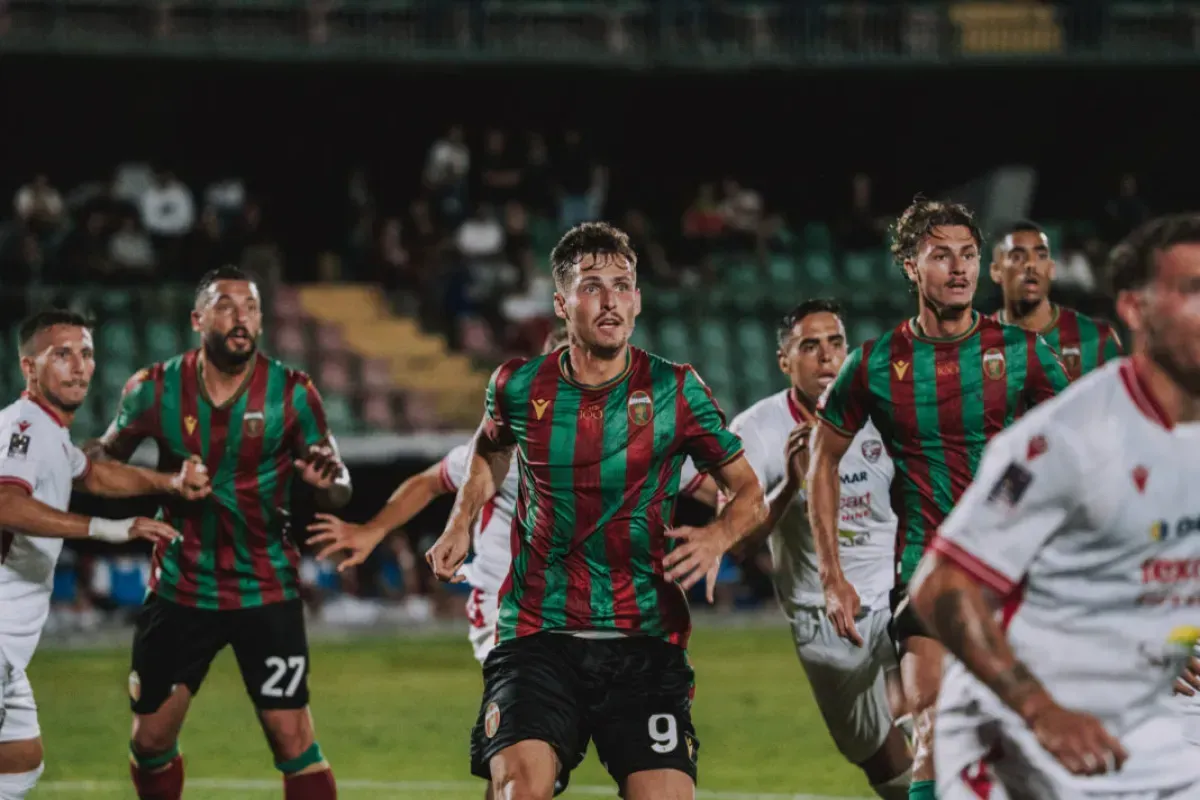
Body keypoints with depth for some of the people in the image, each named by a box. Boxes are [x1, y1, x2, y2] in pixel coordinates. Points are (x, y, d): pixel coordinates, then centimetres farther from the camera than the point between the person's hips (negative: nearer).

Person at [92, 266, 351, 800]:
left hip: (265, 592, -2)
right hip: (180, 591, 2)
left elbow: (338, 487, -4)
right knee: (150, 740, 6)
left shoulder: (293, 394, -9)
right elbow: (107, 457, 11)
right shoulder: (155, 390, -5)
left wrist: (328, 483, -27)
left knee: (292, 739, -9)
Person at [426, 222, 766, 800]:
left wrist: (718, 536, -12)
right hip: (538, 638, 0)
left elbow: (748, 492, 9)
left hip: (646, 643, 0)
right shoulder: (519, 386, 3)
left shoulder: (675, 390, -1)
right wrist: (460, 525, 13)